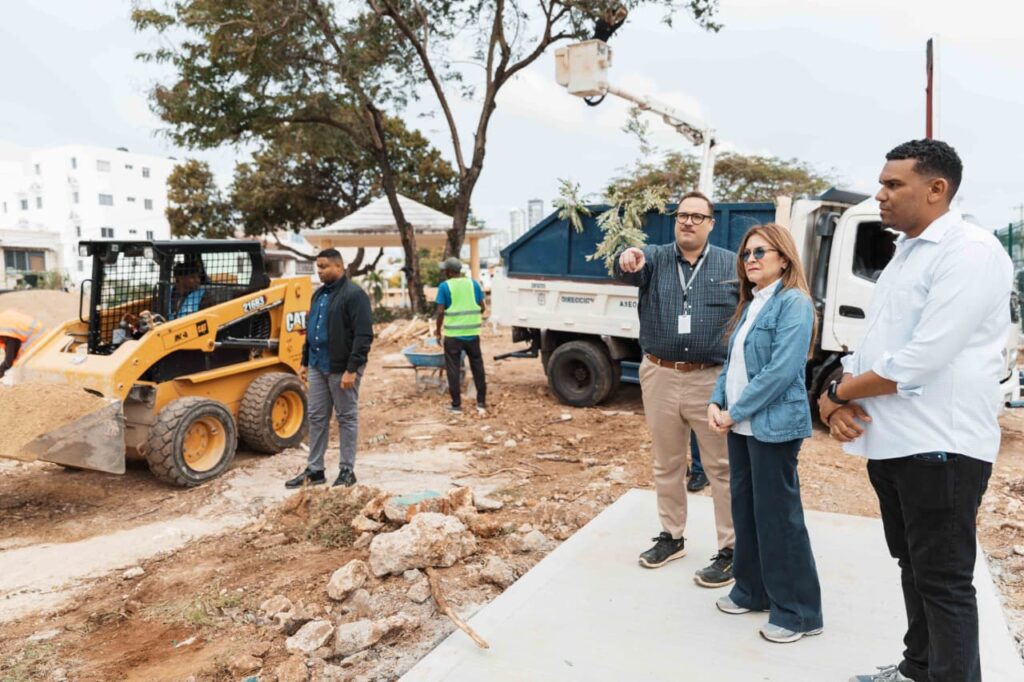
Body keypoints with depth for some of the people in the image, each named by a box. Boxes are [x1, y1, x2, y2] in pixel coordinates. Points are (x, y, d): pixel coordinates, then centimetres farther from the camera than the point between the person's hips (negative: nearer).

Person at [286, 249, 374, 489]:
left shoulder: (354, 295, -12)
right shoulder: (319, 294, 14)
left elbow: (363, 336, -18)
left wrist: (352, 369, -21)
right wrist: (305, 362, 17)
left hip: (341, 369, -8)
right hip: (318, 366, 8)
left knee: (346, 418, 3)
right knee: (316, 418, 11)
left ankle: (347, 470, 13)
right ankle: (314, 470, 20)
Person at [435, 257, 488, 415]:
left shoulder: (445, 286, -6)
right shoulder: (473, 283, 5)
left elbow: (440, 312, -10)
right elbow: (482, 307, 6)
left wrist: (438, 332, 0)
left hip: (453, 335, -3)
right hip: (472, 333, 3)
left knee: (453, 370, 6)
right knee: (477, 367, 11)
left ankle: (456, 405, 10)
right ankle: (481, 404, 14)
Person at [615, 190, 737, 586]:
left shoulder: (732, 265, 1)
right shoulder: (655, 258, 4)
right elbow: (629, 271, -20)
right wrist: (627, 260, -45)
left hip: (712, 380, -2)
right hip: (660, 376, 2)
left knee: (722, 467, 4)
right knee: (666, 464, 15)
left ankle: (730, 550, 17)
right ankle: (671, 536, 32)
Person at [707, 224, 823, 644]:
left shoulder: (794, 302, -13)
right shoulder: (749, 305, 14)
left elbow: (782, 370, -21)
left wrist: (736, 412, -17)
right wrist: (717, 403, -1)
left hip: (773, 425, -8)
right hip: (741, 425, 8)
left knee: (777, 515, 0)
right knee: (745, 509, 15)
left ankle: (797, 611, 14)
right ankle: (752, 590, 30)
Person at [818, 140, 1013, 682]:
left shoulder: (971, 252, -14)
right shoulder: (903, 254, 15)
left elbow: (922, 361, -23)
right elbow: (871, 344, 14)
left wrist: (837, 392, -11)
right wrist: (840, 402, -4)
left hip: (940, 447, -9)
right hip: (890, 442, 9)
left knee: (944, 582, 2)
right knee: (914, 569, 21)